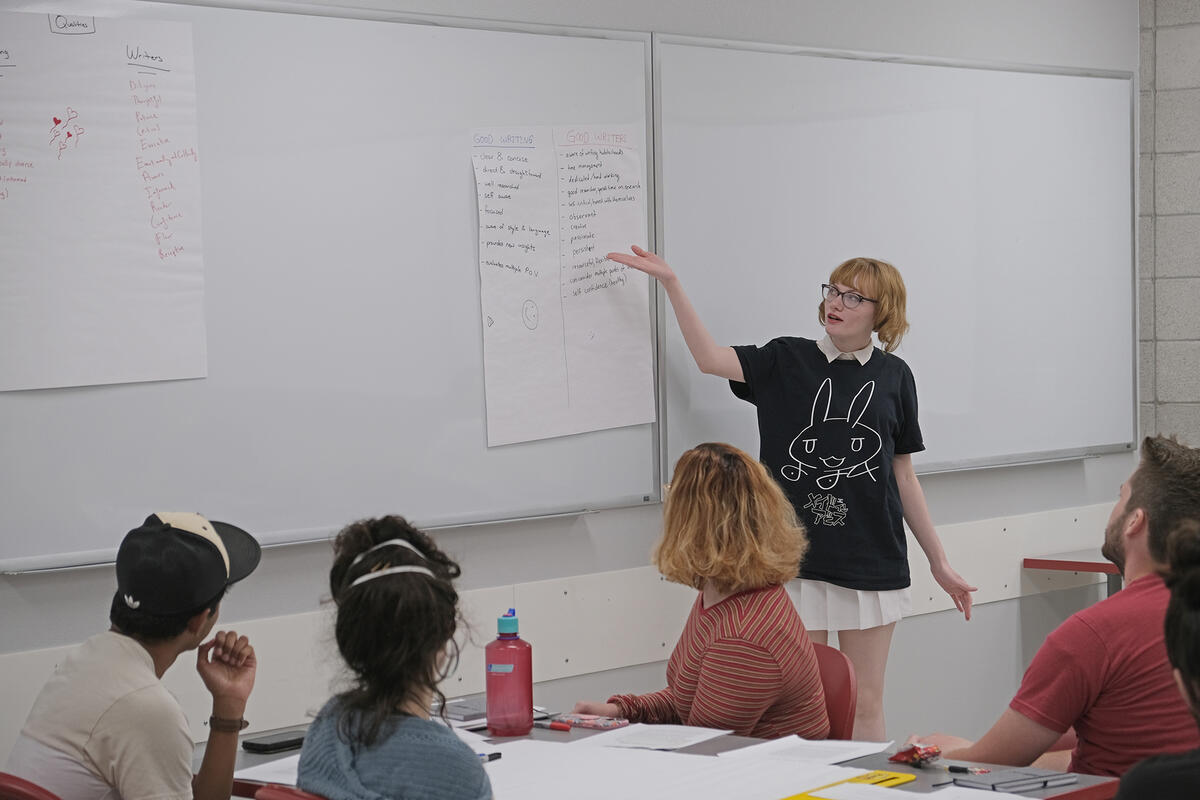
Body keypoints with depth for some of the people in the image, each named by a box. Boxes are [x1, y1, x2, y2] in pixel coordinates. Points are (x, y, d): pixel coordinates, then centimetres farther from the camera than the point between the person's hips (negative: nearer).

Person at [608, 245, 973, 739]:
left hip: (872, 564, 1)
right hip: (797, 562, -1)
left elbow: (904, 478, 11)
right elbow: (710, 359, -13)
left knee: (865, 704, 7)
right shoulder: (787, 360, 3)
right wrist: (670, 282, -20)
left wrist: (939, 562, 11)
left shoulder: (893, 377, 6)